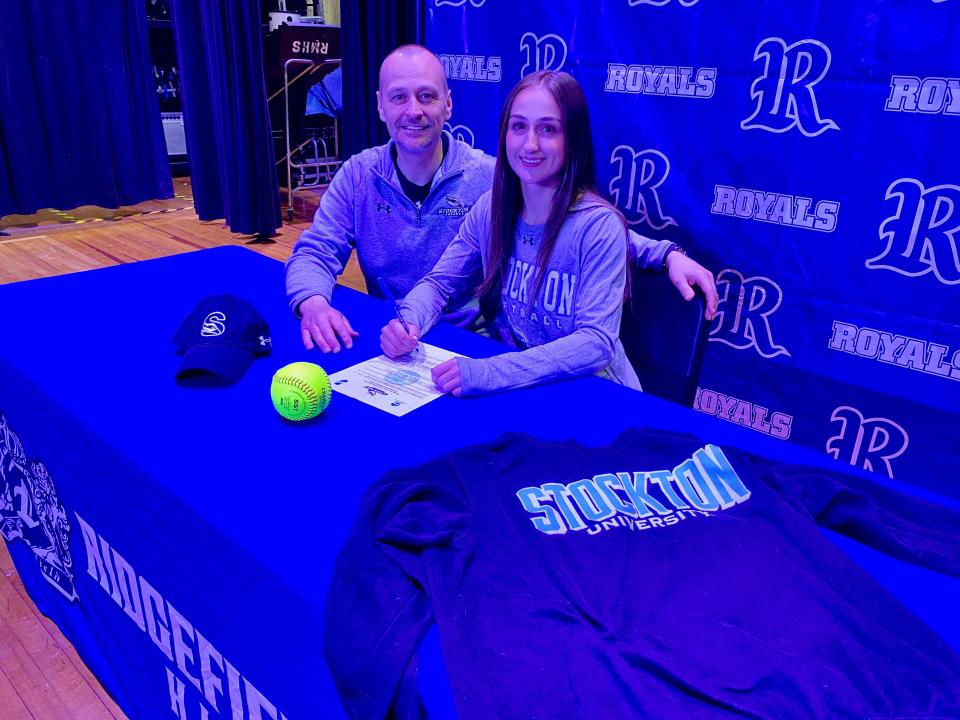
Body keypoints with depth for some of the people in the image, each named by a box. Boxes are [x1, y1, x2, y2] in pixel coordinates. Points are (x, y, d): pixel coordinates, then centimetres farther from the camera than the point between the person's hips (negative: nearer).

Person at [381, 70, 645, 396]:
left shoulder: (599, 226, -17)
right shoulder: (490, 208, -1)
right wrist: (409, 323, -18)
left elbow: (598, 342, -24)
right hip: (512, 389, 5)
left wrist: (491, 372, -36)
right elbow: (439, 282, 5)